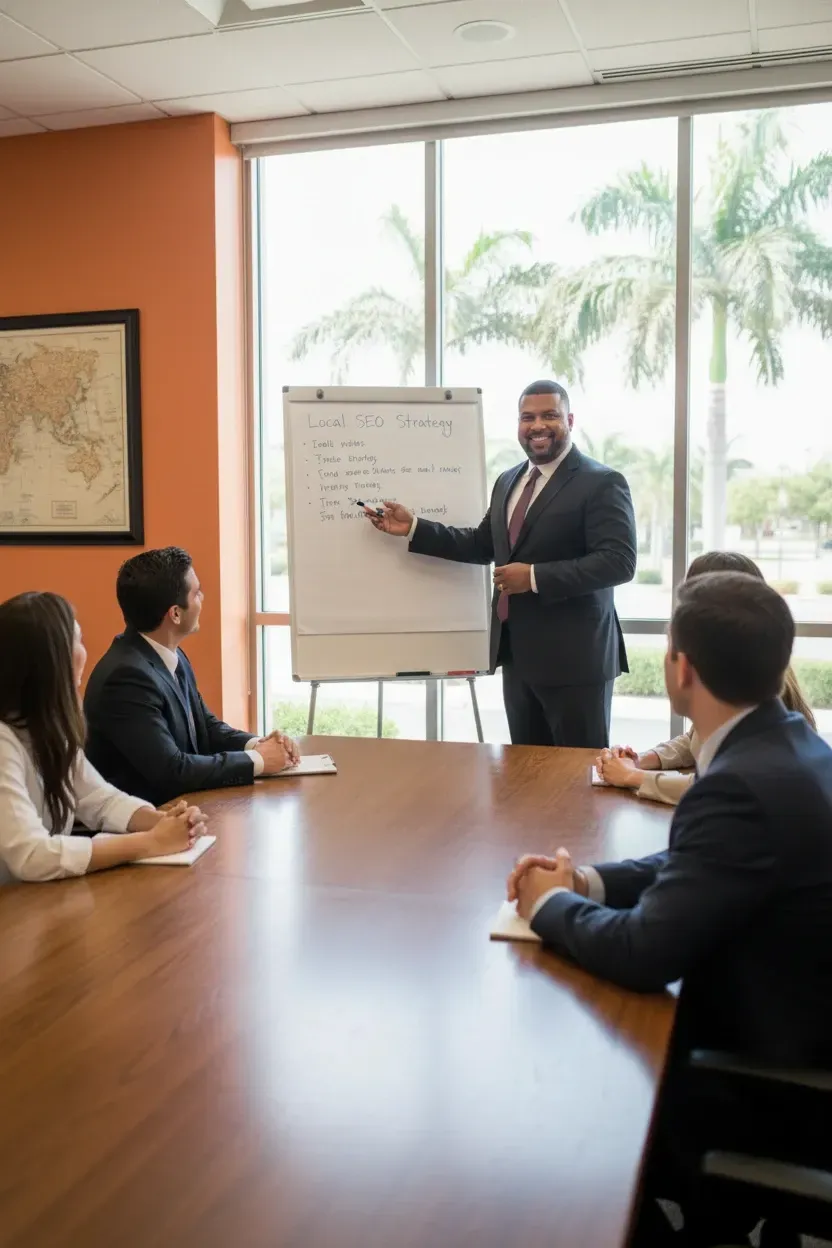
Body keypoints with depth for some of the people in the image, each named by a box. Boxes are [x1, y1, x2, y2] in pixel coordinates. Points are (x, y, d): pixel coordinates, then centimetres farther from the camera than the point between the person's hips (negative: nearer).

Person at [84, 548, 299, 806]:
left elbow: (205, 725, 13)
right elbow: (172, 770, -25)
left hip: (179, 804, 8)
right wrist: (257, 760, -16)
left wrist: (256, 744, -5)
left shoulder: (171, 655, 3)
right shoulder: (126, 676, -23)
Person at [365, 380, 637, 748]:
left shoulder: (602, 483, -10)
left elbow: (619, 562, -19)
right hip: (518, 653, 7)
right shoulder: (508, 481, 15)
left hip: (574, 656, -7)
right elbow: (484, 545, 21)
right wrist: (413, 528, 13)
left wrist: (535, 577, -23)